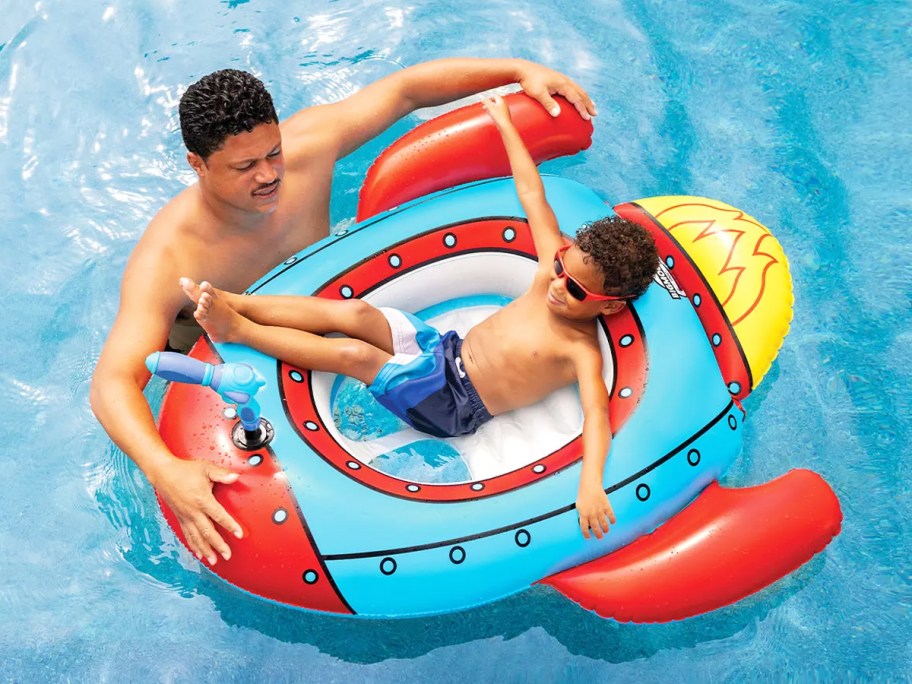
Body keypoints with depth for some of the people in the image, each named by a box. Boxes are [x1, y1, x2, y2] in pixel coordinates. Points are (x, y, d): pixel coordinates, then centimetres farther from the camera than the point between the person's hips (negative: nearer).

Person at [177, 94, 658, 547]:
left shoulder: (582, 351, -19)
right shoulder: (555, 266, -2)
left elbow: (597, 413, -33)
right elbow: (530, 191, 2)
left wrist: (591, 482, -51)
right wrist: (505, 123, 12)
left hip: (450, 405, -6)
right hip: (443, 348, 6)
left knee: (355, 354, -23)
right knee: (356, 313, -16)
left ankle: (238, 331, -13)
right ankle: (236, 304, -12)